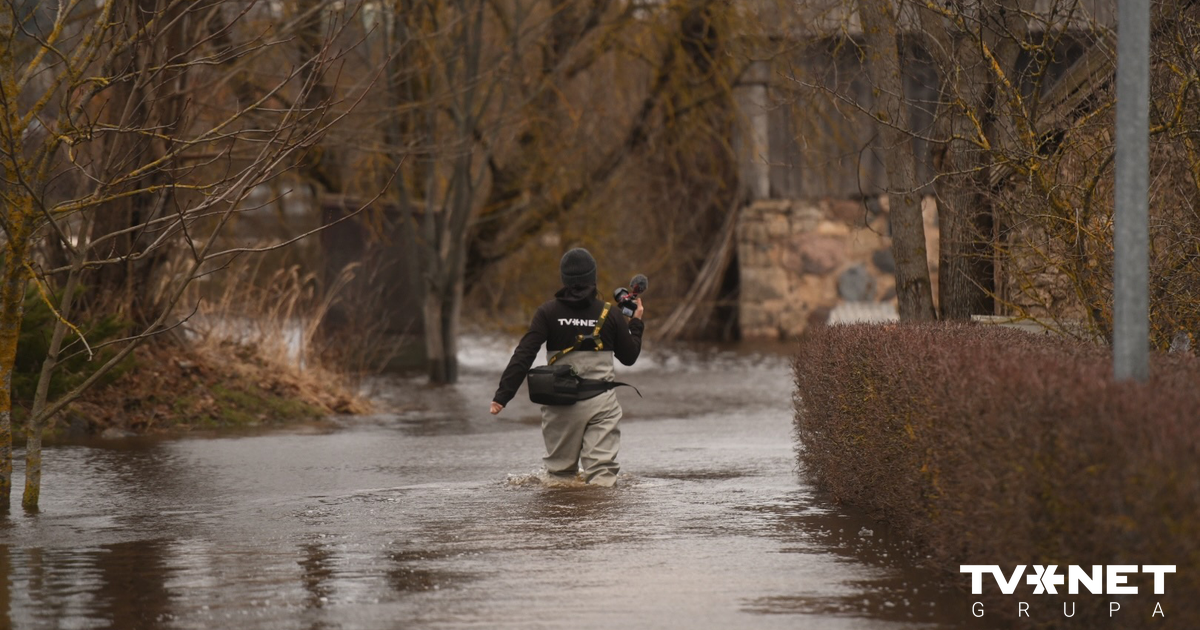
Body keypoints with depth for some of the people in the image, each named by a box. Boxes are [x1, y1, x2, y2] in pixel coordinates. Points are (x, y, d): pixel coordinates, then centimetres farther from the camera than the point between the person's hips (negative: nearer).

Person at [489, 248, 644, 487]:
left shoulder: (548, 312, -1)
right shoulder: (610, 314, 1)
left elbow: (523, 355, -9)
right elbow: (629, 357, 12)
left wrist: (503, 395, -10)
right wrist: (636, 324, 27)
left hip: (561, 403, 0)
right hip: (602, 402, 0)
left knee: (560, 470, 13)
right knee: (602, 471, -6)